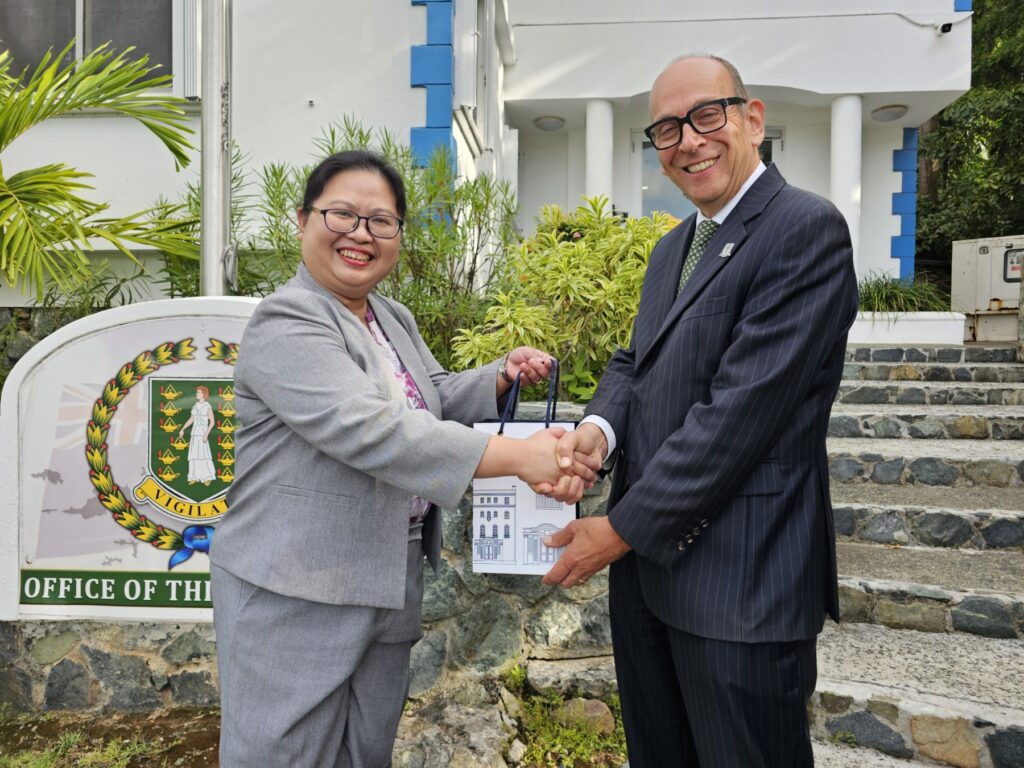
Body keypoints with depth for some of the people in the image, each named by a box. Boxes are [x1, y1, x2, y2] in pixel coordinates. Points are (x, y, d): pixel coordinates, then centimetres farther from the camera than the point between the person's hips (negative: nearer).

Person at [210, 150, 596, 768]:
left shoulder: (396, 320, 11)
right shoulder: (286, 323, -16)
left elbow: (435, 398, 21)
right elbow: (371, 431, -29)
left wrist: (503, 376, 1)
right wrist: (519, 457, -33)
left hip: (392, 586, 8)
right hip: (297, 595, -7)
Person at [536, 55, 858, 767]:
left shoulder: (806, 229, -14)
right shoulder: (672, 247, 15)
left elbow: (743, 409, -21)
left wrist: (623, 528, -17)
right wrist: (598, 426, -11)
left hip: (741, 583, -8)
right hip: (645, 563, 8)